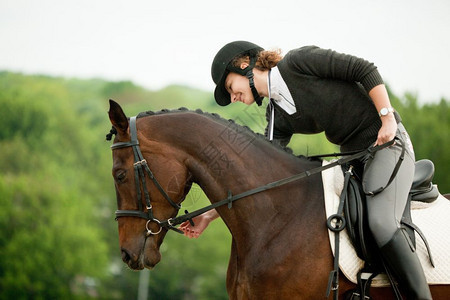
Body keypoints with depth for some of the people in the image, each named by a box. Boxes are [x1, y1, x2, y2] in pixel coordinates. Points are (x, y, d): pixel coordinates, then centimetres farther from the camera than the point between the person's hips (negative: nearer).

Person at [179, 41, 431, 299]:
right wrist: (212, 215, 3)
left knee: (381, 222, -26)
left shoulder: (299, 61, -11)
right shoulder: (277, 116, 8)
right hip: (352, 155, 9)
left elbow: (365, 70, -13)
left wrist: (388, 118, -19)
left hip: (386, 140, -8)